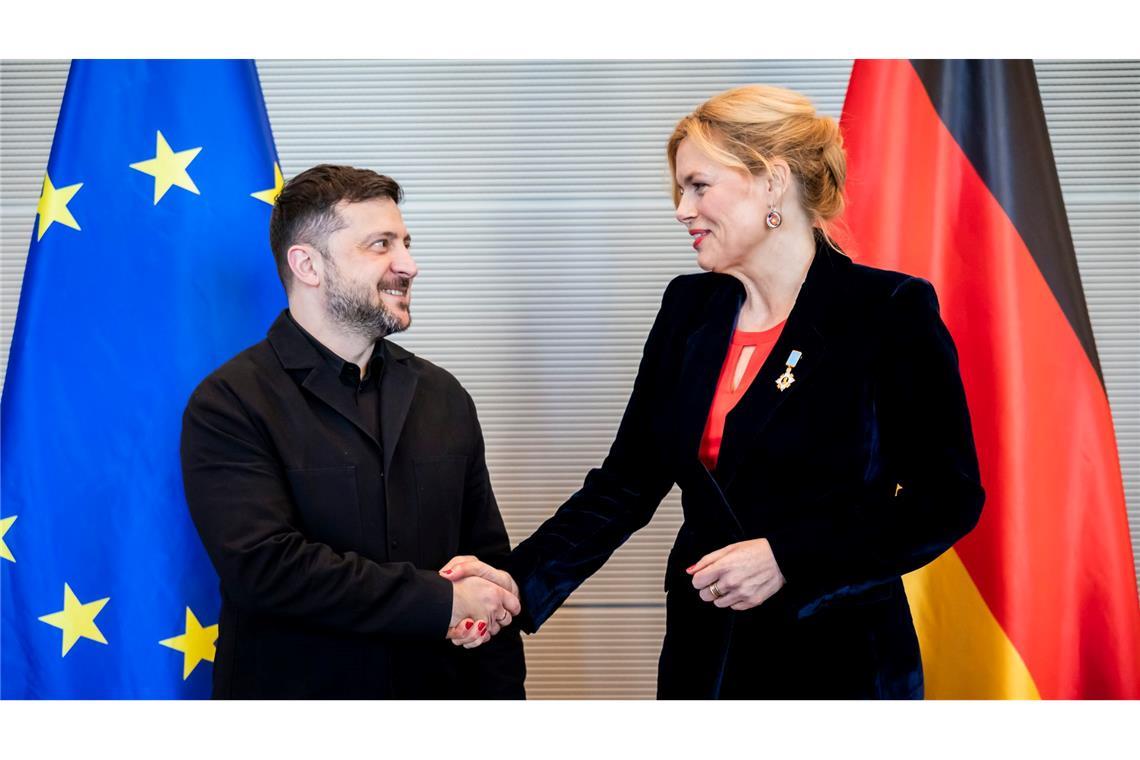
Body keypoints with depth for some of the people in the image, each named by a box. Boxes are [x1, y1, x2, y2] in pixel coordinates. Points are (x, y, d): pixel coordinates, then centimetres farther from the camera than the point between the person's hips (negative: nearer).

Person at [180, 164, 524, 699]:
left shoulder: (444, 397, 6)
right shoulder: (229, 406, -11)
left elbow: (487, 562, 6)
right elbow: (262, 564, -23)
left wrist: (500, 691, -2)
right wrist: (441, 602, -19)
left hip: (434, 691, 5)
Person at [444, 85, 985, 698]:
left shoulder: (889, 312, -10)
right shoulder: (689, 308, 6)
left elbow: (947, 498, -10)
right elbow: (626, 482, 5)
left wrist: (786, 559, -18)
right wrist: (522, 580, -9)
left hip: (839, 665, -5)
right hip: (702, 662, 5)